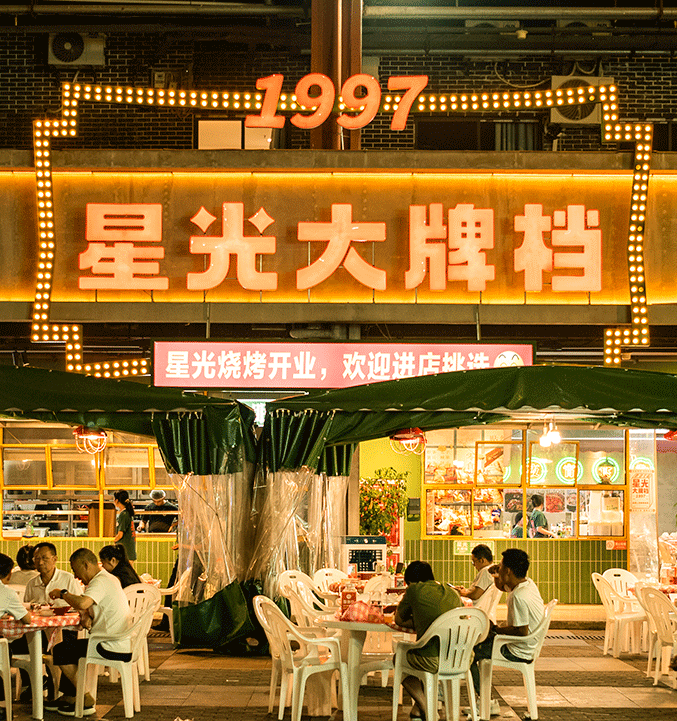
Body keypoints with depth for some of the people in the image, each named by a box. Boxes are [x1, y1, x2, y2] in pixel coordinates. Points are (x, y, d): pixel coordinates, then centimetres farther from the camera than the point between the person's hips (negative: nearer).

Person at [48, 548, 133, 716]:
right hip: (124, 646, 10)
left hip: (113, 649, -10)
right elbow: (87, 606, 24)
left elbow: (82, 603, -33)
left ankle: (86, 701, 2)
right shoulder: (110, 579, 17)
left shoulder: (101, 582, -16)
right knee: (69, 646, 25)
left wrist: (63, 593, -16)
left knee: (60, 651, -2)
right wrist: (88, 616, 2)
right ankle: (68, 697, 27)